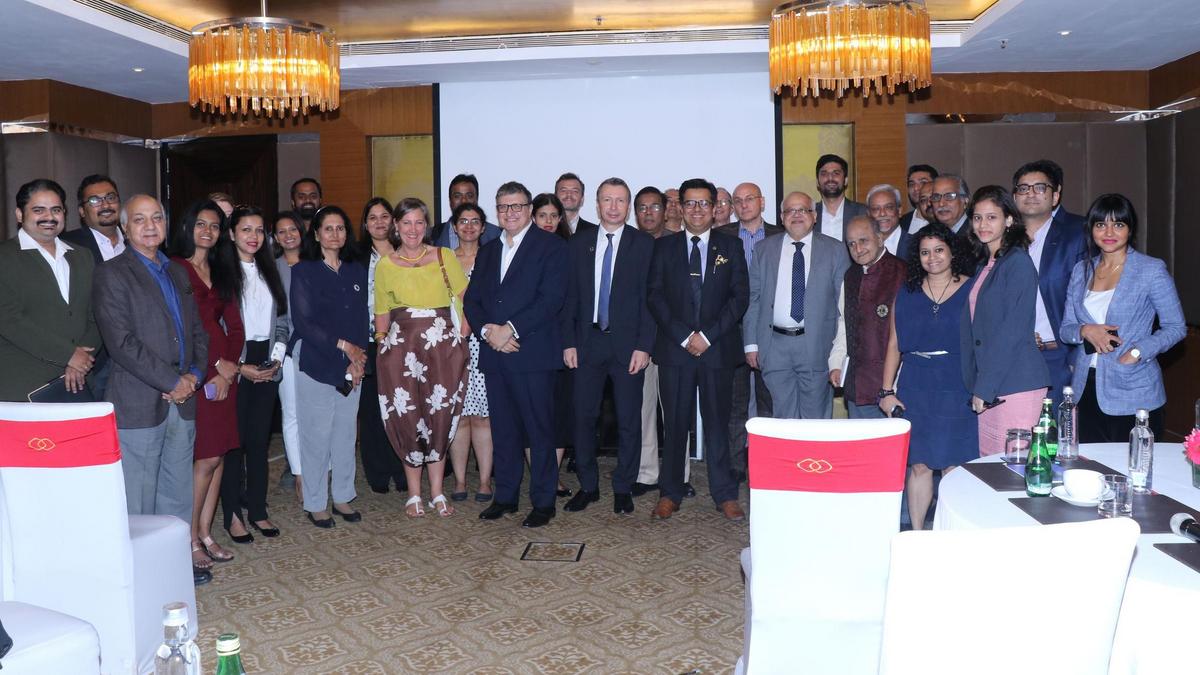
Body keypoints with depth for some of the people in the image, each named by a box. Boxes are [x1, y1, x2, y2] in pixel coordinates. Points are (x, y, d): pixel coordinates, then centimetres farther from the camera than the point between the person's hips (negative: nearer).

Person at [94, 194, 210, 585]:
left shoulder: (178, 274, 17)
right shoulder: (112, 275, -5)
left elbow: (197, 331, 18)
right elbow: (122, 343, -14)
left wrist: (194, 375, 0)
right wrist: (172, 382, -14)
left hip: (182, 402, 7)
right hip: (138, 404, -6)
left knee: (177, 494, 14)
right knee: (137, 499, 0)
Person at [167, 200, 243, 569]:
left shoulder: (221, 272, 17)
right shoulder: (174, 269, -2)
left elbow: (235, 325, 11)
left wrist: (230, 366, -4)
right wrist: (216, 365, -10)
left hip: (225, 372, 6)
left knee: (218, 456, 6)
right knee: (205, 458, -7)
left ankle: (206, 534, 15)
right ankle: (190, 540, 4)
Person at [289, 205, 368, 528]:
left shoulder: (357, 271, 10)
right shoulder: (303, 271, -2)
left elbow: (362, 320, 8)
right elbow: (303, 321, -8)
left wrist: (357, 361, -4)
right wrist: (342, 346, -13)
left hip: (352, 366, 4)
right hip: (315, 365, -4)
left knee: (346, 433, 9)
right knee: (317, 434, 0)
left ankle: (343, 497, 22)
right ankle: (315, 504, 12)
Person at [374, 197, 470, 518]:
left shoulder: (444, 257, 5)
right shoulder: (385, 266, 7)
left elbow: (467, 299, 2)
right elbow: (382, 314, 12)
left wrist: (462, 333, -8)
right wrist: (382, 344, 2)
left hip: (443, 347, 0)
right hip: (401, 347, 0)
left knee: (440, 417, 3)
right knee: (408, 419, 1)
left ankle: (437, 492, 15)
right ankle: (414, 494, 15)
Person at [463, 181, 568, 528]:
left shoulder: (551, 246, -1)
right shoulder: (487, 252, 19)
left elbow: (552, 298, -12)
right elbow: (472, 300, 13)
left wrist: (511, 329, -17)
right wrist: (488, 330, -7)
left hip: (532, 353, -5)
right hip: (494, 355, 6)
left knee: (539, 429, 0)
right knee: (503, 430, 12)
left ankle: (543, 501, 10)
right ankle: (505, 496, 23)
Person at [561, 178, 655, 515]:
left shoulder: (644, 244, 1)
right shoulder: (578, 244, 9)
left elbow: (650, 297, -3)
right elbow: (570, 297, 8)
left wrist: (644, 345, -10)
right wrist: (568, 342, 0)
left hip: (628, 344, -2)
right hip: (587, 342, 2)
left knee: (629, 419, 4)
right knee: (584, 416, 5)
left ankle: (623, 488, 18)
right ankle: (588, 485, 19)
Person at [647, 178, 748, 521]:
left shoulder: (731, 247, 9)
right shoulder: (664, 246, 9)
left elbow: (740, 296, 2)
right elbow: (655, 296, 2)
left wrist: (708, 335, -9)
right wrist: (684, 336, -8)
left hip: (718, 348, 0)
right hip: (674, 347, 0)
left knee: (717, 421, 4)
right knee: (675, 422, 4)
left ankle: (725, 494, 13)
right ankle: (670, 493, 14)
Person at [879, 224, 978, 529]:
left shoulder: (971, 290, 3)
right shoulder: (907, 293, 11)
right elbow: (894, 345, 11)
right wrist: (886, 391, 5)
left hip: (957, 389, -2)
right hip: (915, 390, 2)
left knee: (953, 465, 0)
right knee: (918, 464, 4)